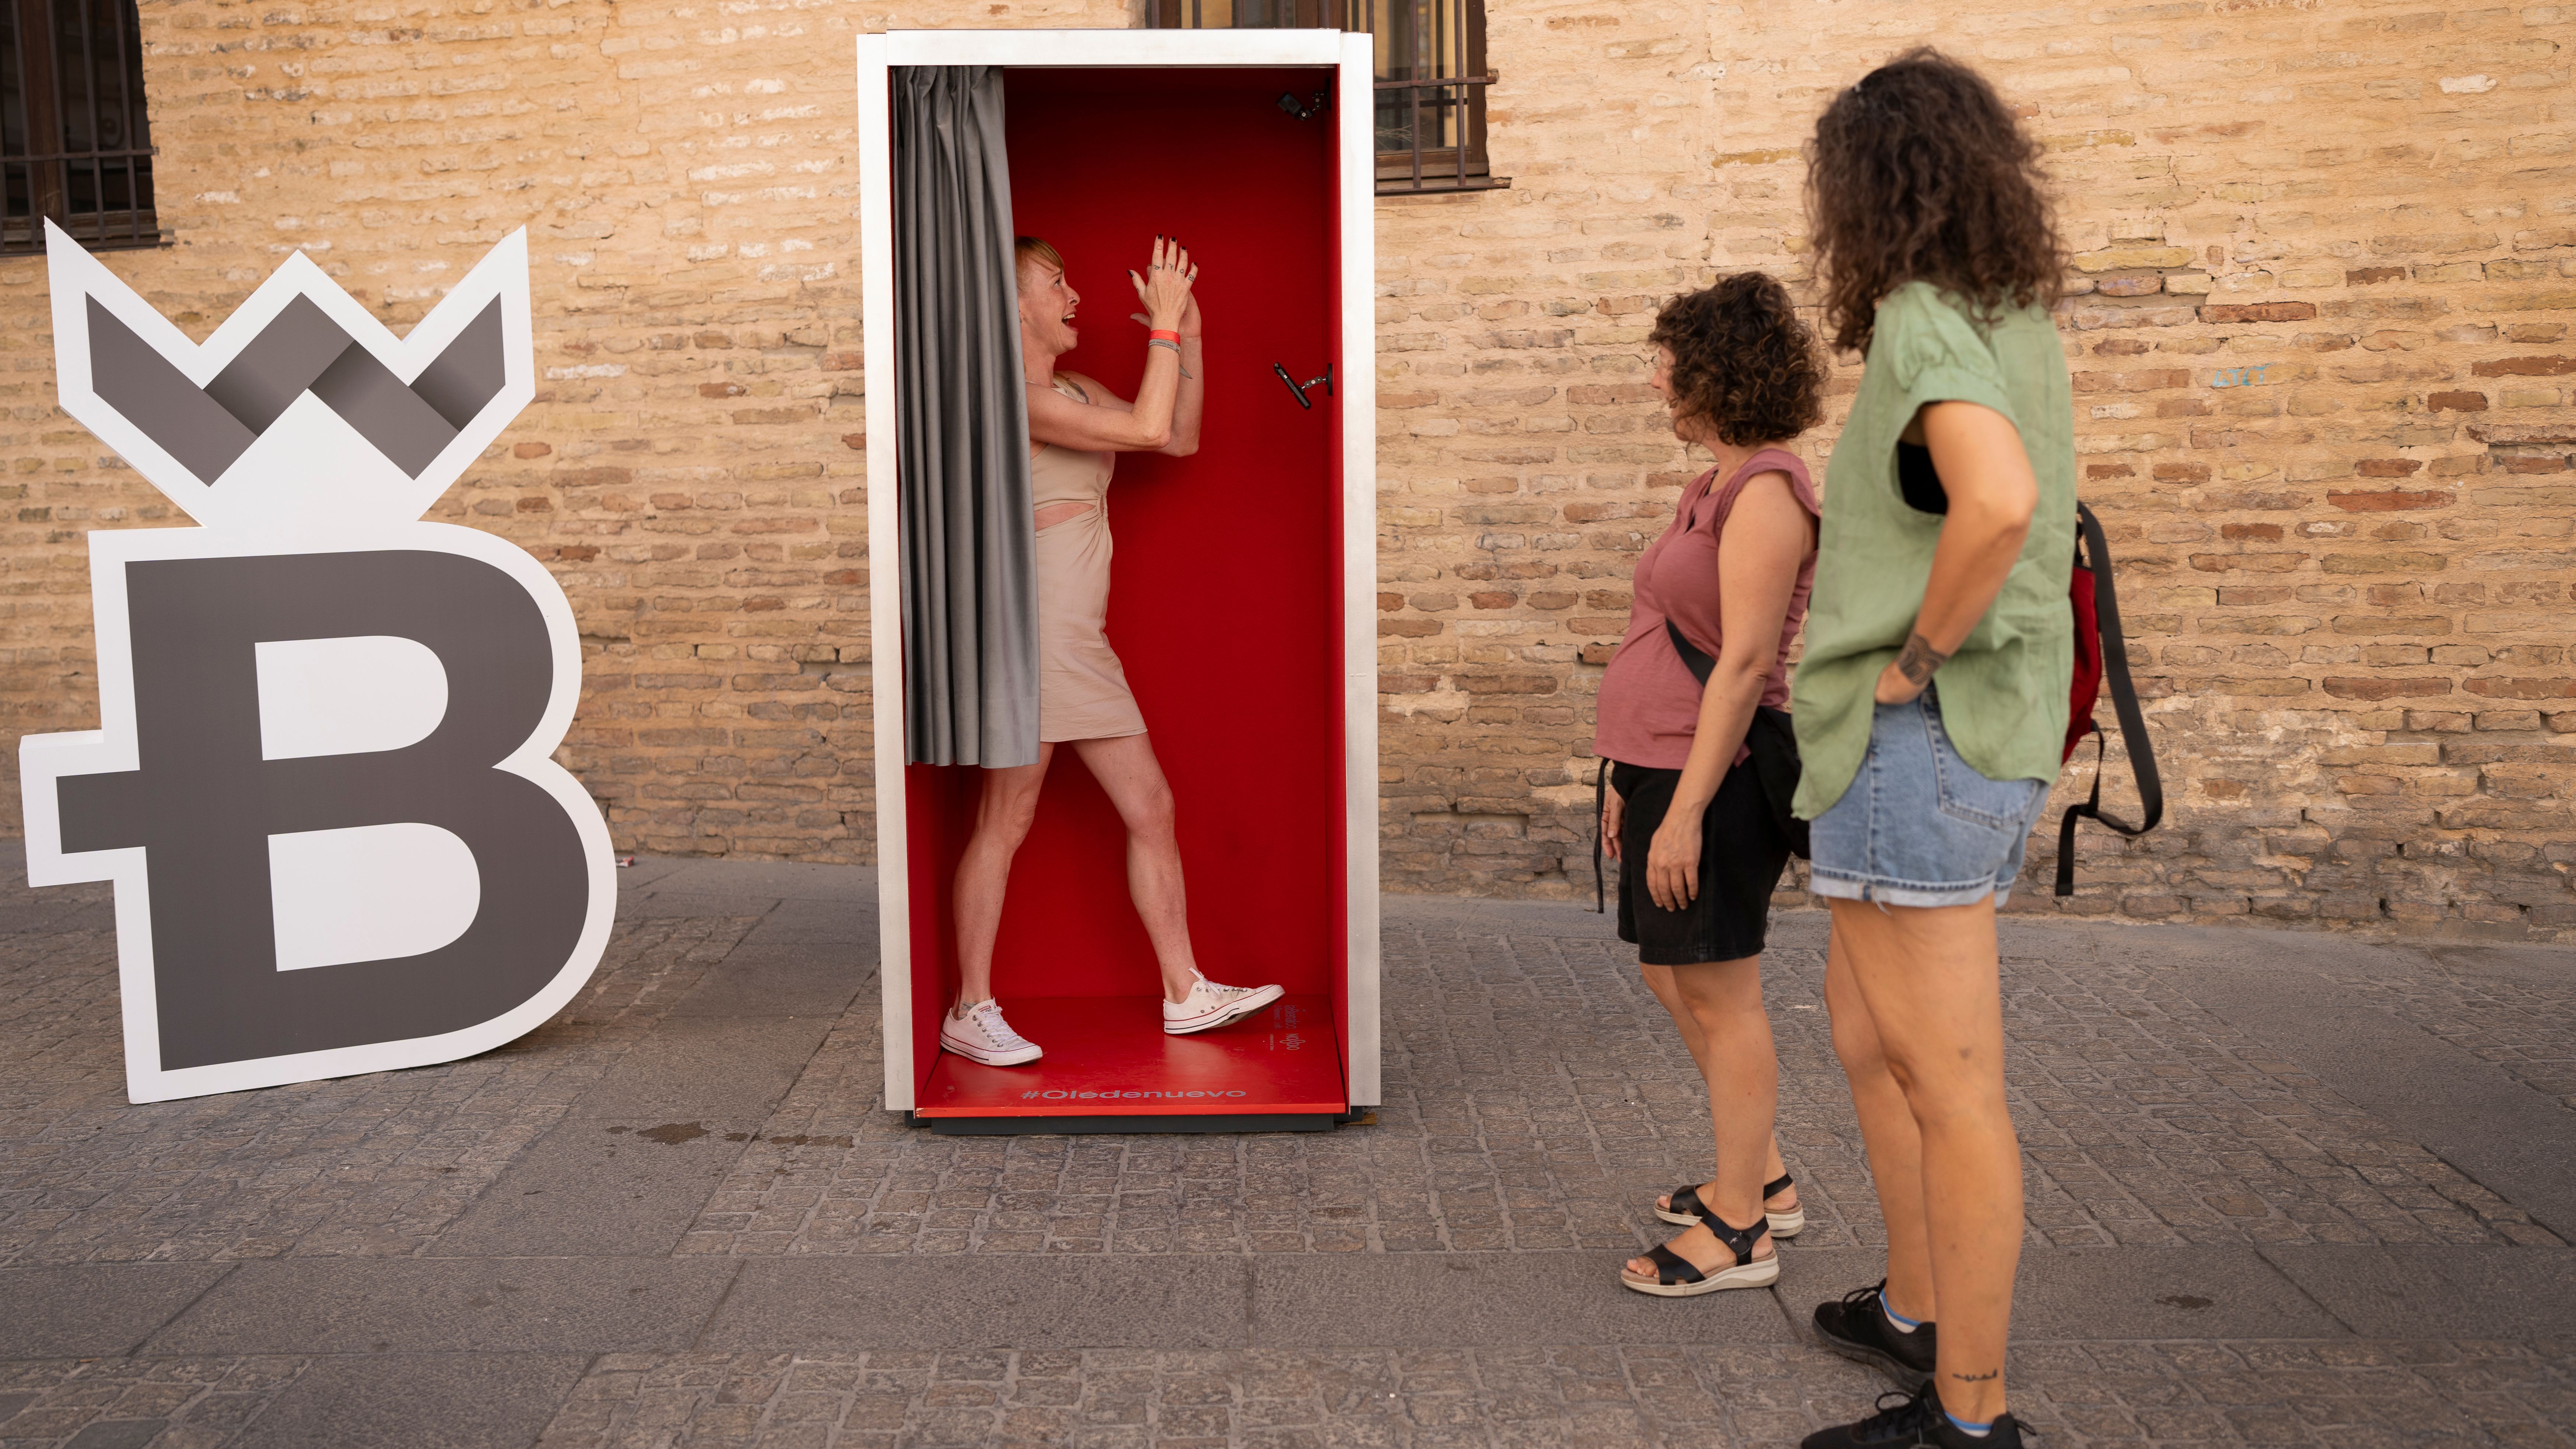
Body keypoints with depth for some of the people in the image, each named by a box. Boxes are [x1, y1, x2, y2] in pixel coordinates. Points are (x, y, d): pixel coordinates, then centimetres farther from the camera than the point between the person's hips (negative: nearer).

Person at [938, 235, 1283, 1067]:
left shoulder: (1075, 392, 17)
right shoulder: (1014, 396, -12)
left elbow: (1181, 439, 19)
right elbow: (1147, 429, -19)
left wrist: (1188, 335, 11)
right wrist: (1164, 324, -11)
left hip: (1083, 646, 9)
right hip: (1031, 630, -9)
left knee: (1151, 808, 9)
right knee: (1006, 821, -4)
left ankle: (1185, 995, 17)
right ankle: (971, 1013, 5)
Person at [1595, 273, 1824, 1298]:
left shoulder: (1765, 492, -16)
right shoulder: (1719, 487, 15)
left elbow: (1744, 662, -22)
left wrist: (1686, 808, -23)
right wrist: (1629, 778, 19)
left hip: (1713, 778, -10)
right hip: (1666, 765, 10)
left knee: (1720, 995, -1)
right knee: (1669, 973, 18)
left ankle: (1741, 1231, 13)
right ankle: (1761, 1177, 33)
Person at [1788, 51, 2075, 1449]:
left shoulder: (1924, 325, -15)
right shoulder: (2020, 324, 13)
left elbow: (1998, 503, -34)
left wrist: (1919, 654, -21)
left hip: (1917, 739, -10)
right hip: (1987, 743, 10)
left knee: (1950, 1084, -2)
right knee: (1863, 1024, 23)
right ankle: (1913, 1307, 35)